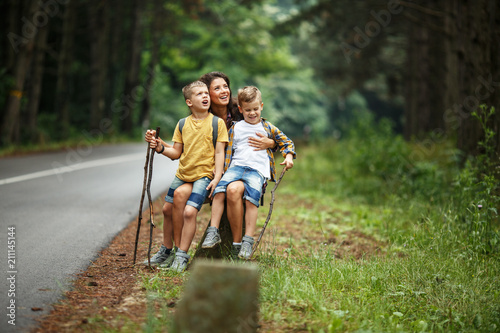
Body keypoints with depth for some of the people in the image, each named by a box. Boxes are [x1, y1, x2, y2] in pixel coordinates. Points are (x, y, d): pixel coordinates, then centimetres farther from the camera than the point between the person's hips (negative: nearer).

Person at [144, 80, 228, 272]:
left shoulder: (217, 123, -5)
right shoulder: (182, 124, 5)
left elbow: (219, 153, -6)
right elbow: (176, 153, 9)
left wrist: (217, 177, -15)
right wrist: (161, 148, -9)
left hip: (203, 175, -5)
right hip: (182, 174, 5)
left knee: (189, 211, -20)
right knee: (168, 208, 11)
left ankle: (181, 256, -8)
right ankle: (167, 250, 30)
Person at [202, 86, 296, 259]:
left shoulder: (268, 128, 16)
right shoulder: (235, 128, 19)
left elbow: (286, 142, 22)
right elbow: (228, 151, 19)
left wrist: (289, 156, 3)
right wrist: (226, 171, 7)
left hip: (257, 169, -2)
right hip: (236, 166, 2)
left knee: (252, 198, -28)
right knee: (219, 189, -25)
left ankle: (248, 242, -26)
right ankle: (213, 232, -21)